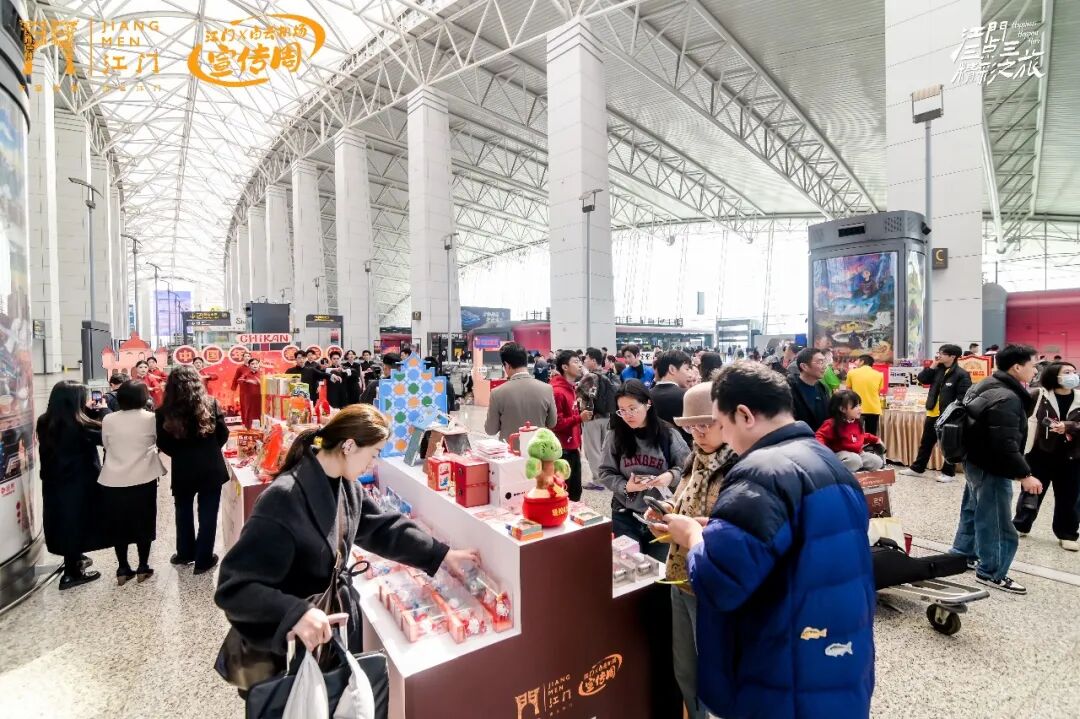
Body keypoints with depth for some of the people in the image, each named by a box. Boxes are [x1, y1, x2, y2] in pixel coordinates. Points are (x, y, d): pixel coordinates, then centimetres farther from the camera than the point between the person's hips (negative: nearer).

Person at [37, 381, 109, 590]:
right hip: (78, 483, -7)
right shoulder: (79, 425, -26)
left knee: (64, 520, 22)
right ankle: (71, 573, 17)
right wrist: (103, 411, -5)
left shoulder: (44, 422, -3)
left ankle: (73, 560, 41)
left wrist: (91, 412, 2)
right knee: (77, 522, 7)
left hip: (54, 482, 7)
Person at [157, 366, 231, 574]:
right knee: (207, 513, 9)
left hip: (183, 470, 1)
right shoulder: (210, 404, -10)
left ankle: (185, 553, 36)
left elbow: (163, 445, -2)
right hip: (211, 468, -1)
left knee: (184, 511, 22)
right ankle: (203, 560, 16)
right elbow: (223, 434, -3)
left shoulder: (165, 412, -9)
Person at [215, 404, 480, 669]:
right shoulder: (283, 499, -30)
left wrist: (442, 555, -1)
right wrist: (295, 612, -42)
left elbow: (383, 527, 4)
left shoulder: (346, 485, -4)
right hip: (298, 642, -7)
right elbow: (233, 586, -29)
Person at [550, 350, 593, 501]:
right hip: (562, 450, -9)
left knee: (576, 491, 17)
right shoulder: (557, 392, -17)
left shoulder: (571, 389, 13)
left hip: (573, 448, 9)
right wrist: (579, 418, -21)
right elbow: (556, 424, -22)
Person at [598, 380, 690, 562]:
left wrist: (671, 476, -19)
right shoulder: (615, 436, -4)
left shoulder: (668, 434, -5)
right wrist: (626, 486, -16)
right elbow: (605, 473, 1)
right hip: (625, 515, 0)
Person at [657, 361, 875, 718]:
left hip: (792, 682, -8)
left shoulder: (762, 473, -25)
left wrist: (693, 536, -11)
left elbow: (717, 583, -31)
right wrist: (714, 530, 8)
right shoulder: (831, 462, 6)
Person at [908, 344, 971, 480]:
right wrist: (933, 366, -3)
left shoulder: (961, 374, -13)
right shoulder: (938, 370, 8)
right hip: (933, 414, 7)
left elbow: (963, 398, -18)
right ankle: (917, 468, 27)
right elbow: (922, 379, 5)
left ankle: (949, 473, 20)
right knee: (926, 442, 16)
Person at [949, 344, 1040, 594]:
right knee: (997, 523, 2)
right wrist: (1024, 475, -24)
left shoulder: (987, 386, 7)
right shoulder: (1006, 399, -25)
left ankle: (962, 554, 37)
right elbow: (1006, 445, -28)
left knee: (973, 510, 23)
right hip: (991, 469, -11)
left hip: (976, 462, 11)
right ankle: (991, 572, 14)